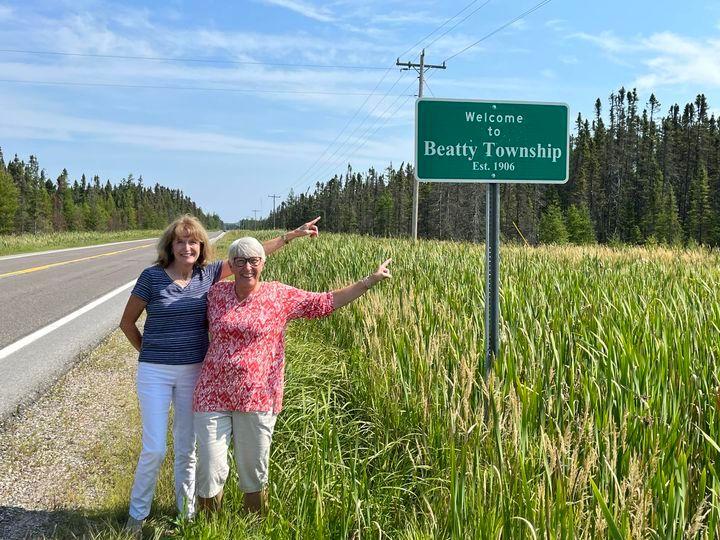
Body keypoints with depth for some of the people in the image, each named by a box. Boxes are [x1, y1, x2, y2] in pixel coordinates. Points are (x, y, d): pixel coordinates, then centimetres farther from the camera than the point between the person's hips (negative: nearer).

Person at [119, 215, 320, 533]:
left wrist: (292, 235, 0)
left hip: (194, 372, 3)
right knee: (154, 449, -3)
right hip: (155, 373, -3)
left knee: (187, 446, 12)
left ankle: (187, 510, 30)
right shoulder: (152, 277, -10)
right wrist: (150, 352, 7)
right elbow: (127, 322, 2)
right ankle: (137, 513, 18)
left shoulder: (208, 273, -1)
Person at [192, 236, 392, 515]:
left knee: (254, 474, 10)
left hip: (257, 399, -1)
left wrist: (369, 280, 0)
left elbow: (326, 302, 2)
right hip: (213, 396, 1)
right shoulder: (217, 293, 5)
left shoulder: (279, 295, 0)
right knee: (210, 473, 1)